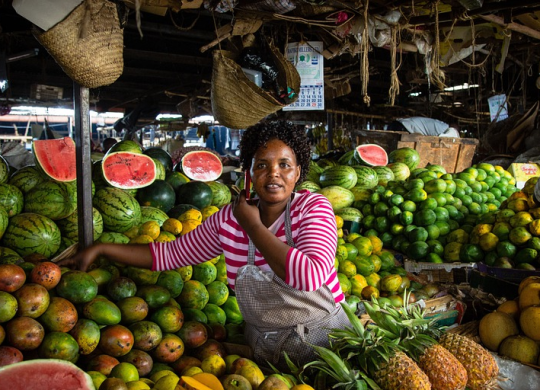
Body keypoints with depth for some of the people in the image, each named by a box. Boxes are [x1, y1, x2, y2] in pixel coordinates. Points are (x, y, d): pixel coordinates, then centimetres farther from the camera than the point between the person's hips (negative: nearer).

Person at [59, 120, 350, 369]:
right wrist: (99, 249, 0)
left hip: (323, 342, -3)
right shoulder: (229, 218, -4)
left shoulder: (314, 208, -15)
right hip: (263, 347, 4)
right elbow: (170, 254, 5)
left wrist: (253, 226, -22)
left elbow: (310, 276, -32)